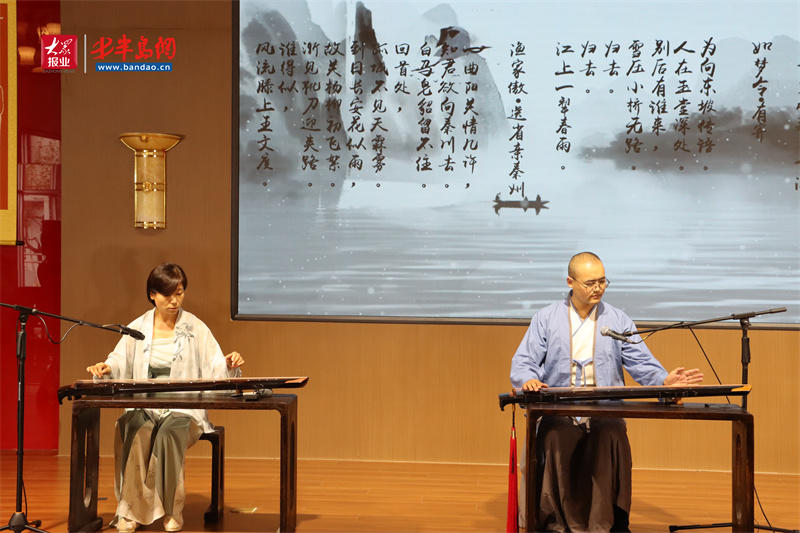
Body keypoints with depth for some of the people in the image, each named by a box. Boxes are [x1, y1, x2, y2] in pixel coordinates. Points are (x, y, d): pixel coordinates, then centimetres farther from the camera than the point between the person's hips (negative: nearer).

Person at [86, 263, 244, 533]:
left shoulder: (195, 328, 4)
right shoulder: (137, 328, 10)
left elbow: (216, 370, -1)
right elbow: (119, 362, 10)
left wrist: (230, 366, -23)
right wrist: (105, 368, -12)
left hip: (184, 409, -1)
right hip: (143, 407, 1)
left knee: (169, 433, -34)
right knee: (138, 432, -33)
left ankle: (171, 511, -22)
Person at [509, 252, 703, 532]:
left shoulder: (618, 320, 14)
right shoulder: (546, 319, 11)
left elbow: (641, 363, 8)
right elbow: (522, 363, 6)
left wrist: (665, 380, -12)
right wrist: (529, 380, -17)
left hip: (605, 414, 1)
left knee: (612, 438, -33)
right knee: (555, 439, -34)